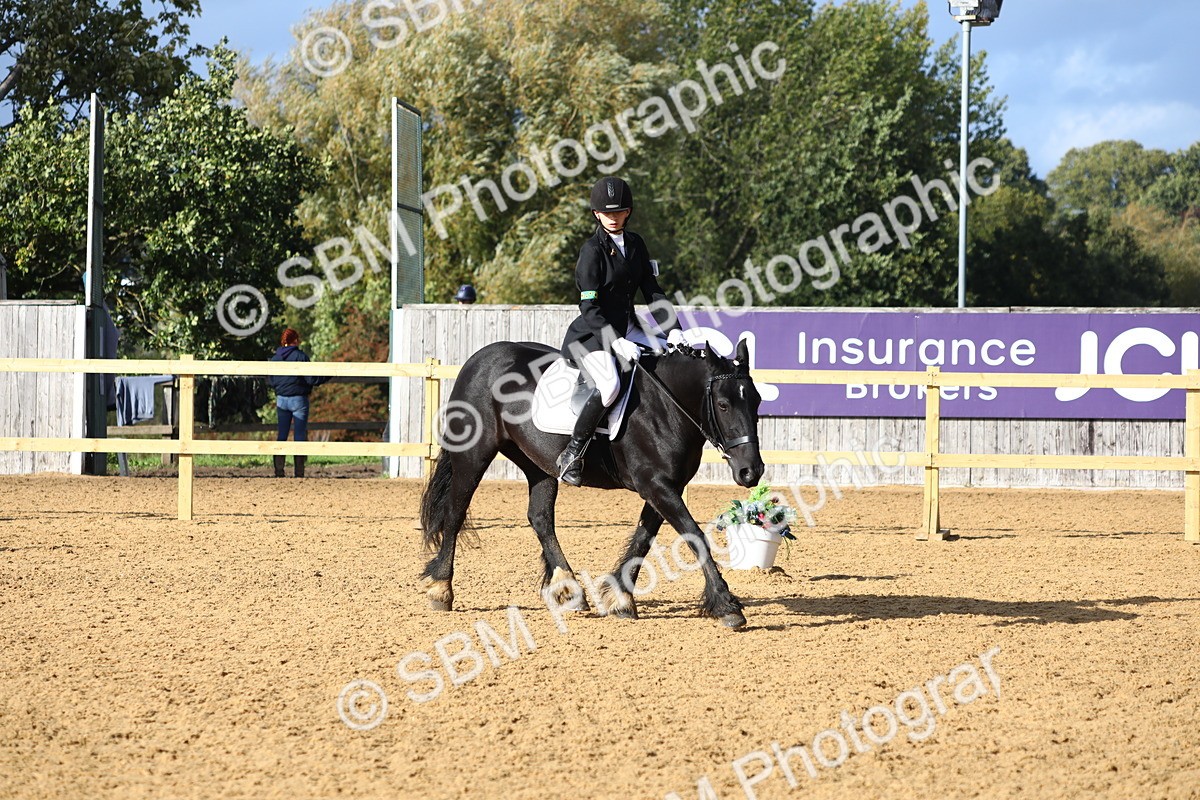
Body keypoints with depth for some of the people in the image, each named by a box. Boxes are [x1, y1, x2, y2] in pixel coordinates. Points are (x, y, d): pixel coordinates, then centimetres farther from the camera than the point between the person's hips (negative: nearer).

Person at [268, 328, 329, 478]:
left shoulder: (275, 358, 5)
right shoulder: (301, 356, -10)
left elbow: (272, 382, 9)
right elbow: (311, 379, -13)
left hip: (281, 399, 4)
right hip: (298, 400, -4)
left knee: (281, 436, 9)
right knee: (300, 436, 1)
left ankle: (278, 472, 6)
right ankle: (299, 472, -1)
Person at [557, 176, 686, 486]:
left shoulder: (635, 244, 9)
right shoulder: (592, 250, -12)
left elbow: (653, 291, 10)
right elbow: (590, 309, -18)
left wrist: (673, 329, -5)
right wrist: (617, 343, -29)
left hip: (626, 329, 8)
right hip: (591, 335, -8)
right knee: (609, 385, -34)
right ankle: (571, 455, -23)